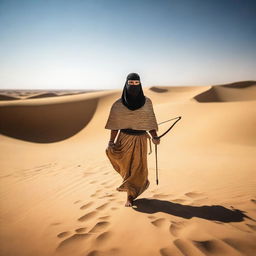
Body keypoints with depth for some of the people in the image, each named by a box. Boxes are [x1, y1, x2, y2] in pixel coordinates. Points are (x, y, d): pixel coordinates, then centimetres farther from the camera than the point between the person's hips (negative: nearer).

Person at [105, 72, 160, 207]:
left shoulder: (147, 102, -1)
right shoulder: (118, 104, -5)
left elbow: (150, 120, 2)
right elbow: (115, 125, -4)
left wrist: (155, 137, -11)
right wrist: (111, 142, -13)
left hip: (140, 140, 1)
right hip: (124, 139, 0)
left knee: (138, 168, 3)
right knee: (127, 168, 9)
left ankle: (130, 196, 22)